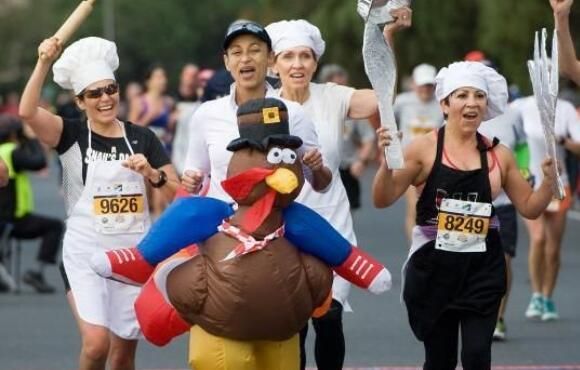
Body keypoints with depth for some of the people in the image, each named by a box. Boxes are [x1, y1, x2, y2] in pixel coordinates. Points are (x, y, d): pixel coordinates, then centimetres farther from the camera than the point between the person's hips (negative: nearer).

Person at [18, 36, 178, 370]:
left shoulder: (142, 139, 6)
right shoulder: (73, 136, -1)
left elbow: (179, 197, 6)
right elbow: (28, 111, -19)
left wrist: (152, 174, -12)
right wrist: (44, 63, -28)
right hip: (86, 253, -3)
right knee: (96, 343, -21)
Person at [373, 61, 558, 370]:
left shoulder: (499, 155, 5)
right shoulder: (424, 149, -4)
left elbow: (529, 207, 13)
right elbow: (383, 200, -6)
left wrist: (548, 180, -5)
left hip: (482, 271, 1)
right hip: (434, 269, -1)